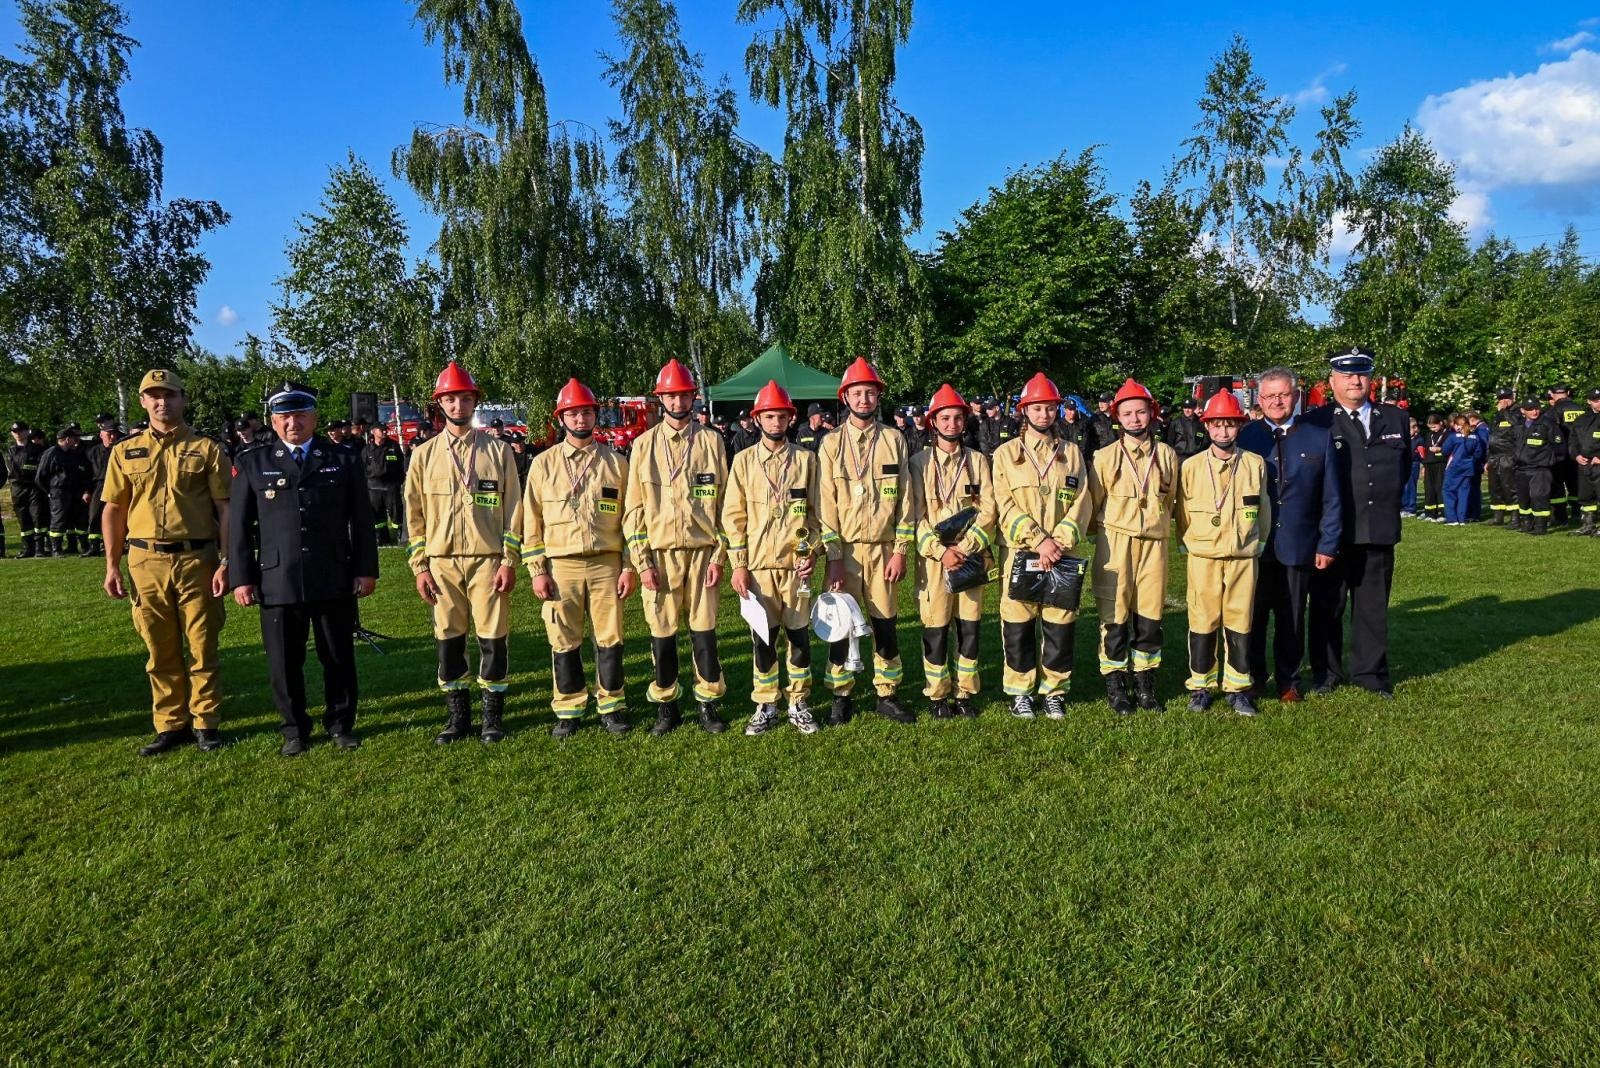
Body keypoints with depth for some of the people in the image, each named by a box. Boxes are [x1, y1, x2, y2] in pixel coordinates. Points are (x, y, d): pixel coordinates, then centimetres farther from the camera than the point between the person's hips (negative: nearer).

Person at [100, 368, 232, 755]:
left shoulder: (205, 449, 2)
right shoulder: (125, 451, 9)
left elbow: (225, 509, 0)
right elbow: (114, 511, 11)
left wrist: (226, 562, -7)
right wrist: (112, 567, 5)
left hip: (196, 559, -2)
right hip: (146, 561, 2)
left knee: (202, 648, 4)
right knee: (161, 651, 9)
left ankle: (205, 723, 15)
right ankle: (171, 725, 19)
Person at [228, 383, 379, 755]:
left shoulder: (343, 460, 7)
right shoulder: (252, 464, 7)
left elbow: (361, 520, 7)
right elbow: (239, 526, 6)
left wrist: (366, 570, 1)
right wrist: (241, 578, 0)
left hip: (335, 582, 0)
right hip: (278, 582, 0)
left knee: (339, 658, 8)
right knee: (284, 663, 7)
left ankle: (341, 725, 24)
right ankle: (294, 730, 23)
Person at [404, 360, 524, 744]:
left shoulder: (497, 450, 5)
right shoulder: (424, 454, 8)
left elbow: (513, 508, 3)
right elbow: (414, 514, 9)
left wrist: (509, 561, -4)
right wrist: (420, 566, 3)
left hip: (488, 559, -1)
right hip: (441, 561, 2)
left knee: (493, 637, 1)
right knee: (448, 640, 6)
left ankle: (493, 716, 14)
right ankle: (457, 716, 18)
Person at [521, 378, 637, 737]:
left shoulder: (616, 463, 7)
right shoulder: (544, 464, 6)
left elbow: (630, 517, 7)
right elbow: (532, 521, 5)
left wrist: (630, 567, 0)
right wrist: (537, 570, -2)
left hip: (606, 565, 0)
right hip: (561, 567, 0)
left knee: (610, 639, 3)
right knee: (564, 643, 5)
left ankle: (612, 708, 15)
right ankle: (568, 711, 17)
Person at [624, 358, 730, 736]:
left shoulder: (710, 443, 6)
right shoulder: (643, 445, 6)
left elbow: (724, 503, 5)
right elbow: (633, 508, 3)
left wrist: (719, 556, -2)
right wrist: (642, 561, -4)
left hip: (702, 551, 0)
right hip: (659, 553, 0)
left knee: (704, 631, 3)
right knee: (662, 633, 5)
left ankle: (707, 705, 15)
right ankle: (665, 708, 18)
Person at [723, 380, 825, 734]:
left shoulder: (806, 459, 6)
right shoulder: (744, 460, 4)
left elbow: (817, 510, 8)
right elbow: (733, 515, 3)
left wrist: (813, 550, -5)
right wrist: (738, 564, -2)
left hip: (796, 563, 0)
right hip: (758, 565, 0)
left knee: (799, 635, 5)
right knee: (762, 639, 5)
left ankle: (799, 705, 18)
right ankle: (765, 708, 17)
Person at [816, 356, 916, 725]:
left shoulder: (894, 441, 5)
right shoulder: (831, 443, 2)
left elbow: (905, 500, 3)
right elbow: (825, 504, -2)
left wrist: (900, 551, -4)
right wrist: (833, 557, -9)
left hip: (883, 549, 1)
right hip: (843, 550, -1)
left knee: (885, 624, 6)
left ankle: (887, 695, 18)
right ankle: (841, 697, 16)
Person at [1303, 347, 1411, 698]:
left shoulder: (1395, 418, 10)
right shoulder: (1316, 422, -3)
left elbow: (1405, 464, 22)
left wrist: (1389, 497, 14)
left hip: (1379, 531, 3)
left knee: (1373, 607, 10)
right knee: (1327, 606, 6)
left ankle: (1371, 673, 21)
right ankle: (1326, 673, 17)